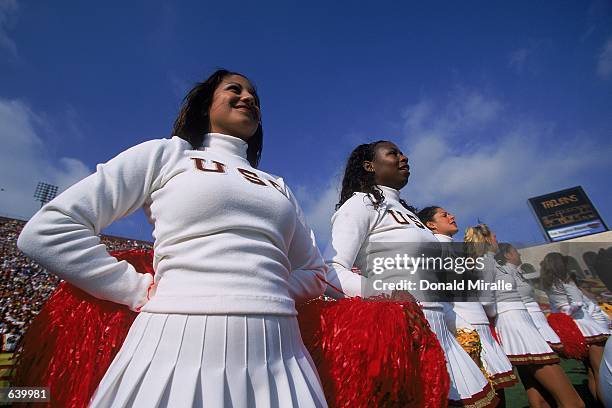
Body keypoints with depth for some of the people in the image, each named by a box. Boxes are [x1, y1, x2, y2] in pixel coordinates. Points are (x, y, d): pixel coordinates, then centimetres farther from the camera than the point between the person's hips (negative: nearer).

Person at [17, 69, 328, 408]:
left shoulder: (278, 187, 15)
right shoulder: (165, 153, 5)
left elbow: (314, 272, 20)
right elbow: (46, 230, 1)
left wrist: (271, 292, 1)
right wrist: (145, 292, -5)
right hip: (179, 348, -3)